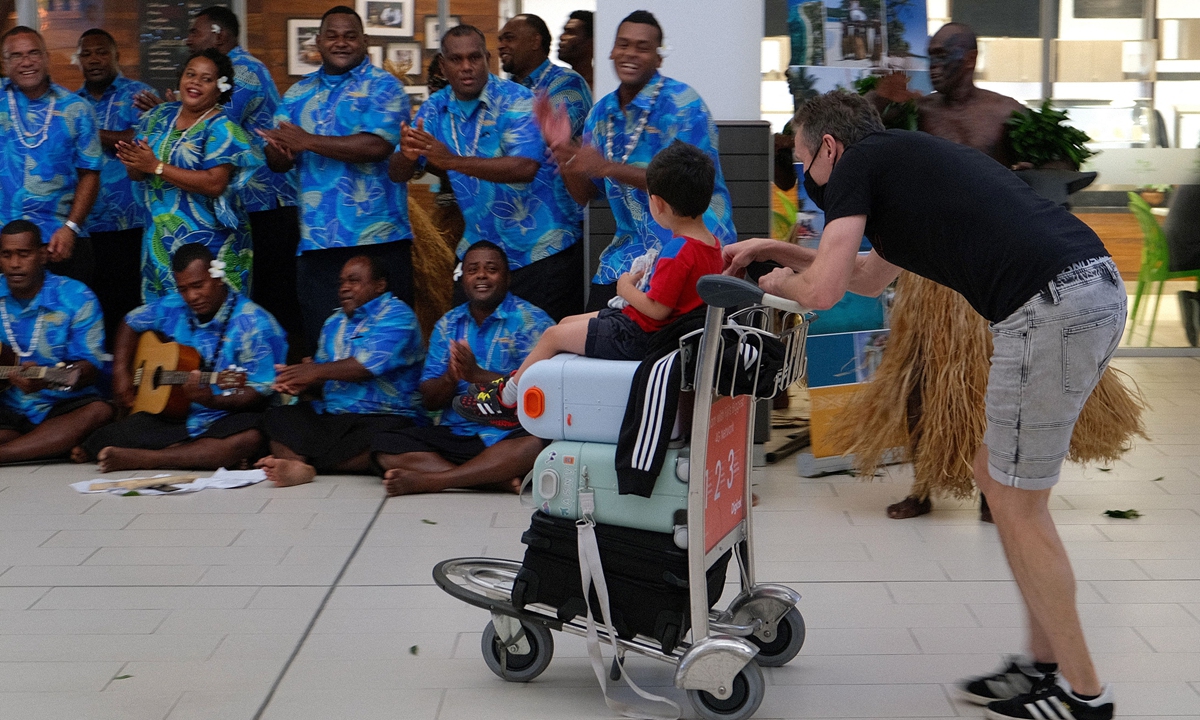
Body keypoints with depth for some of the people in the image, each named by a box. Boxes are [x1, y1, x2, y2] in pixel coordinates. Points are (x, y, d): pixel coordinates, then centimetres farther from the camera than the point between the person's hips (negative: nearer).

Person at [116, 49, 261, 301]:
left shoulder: (221, 128, -9)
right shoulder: (159, 116, 10)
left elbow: (215, 183, -21)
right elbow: (136, 173, 13)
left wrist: (157, 166, -20)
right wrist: (133, 161, -12)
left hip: (208, 244, -6)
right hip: (161, 241, 6)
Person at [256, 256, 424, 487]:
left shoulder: (395, 315, -3)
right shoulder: (334, 323, 22)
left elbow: (370, 364, -17)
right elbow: (323, 378, 21)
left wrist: (317, 371, -5)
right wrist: (302, 384, -4)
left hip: (381, 417, -7)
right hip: (329, 415, 7)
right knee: (276, 416, -13)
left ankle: (301, 464, -39)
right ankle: (301, 465, -41)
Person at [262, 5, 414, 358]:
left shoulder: (383, 86, 0)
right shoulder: (298, 93, 17)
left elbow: (378, 145, -17)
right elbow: (277, 160, 14)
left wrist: (307, 141, -13)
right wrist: (281, 151, -11)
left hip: (377, 238, -5)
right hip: (316, 241, 5)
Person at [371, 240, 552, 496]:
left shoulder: (532, 321, 0)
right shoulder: (448, 324, 14)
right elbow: (429, 401, 9)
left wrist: (477, 374, -23)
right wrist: (450, 378, -15)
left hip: (508, 436, -4)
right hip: (454, 434, 5)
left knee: (536, 446, -38)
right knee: (384, 445, -17)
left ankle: (428, 480, -31)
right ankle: (500, 480, -28)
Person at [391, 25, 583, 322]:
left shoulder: (516, 101, -13)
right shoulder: (435, 109, 3)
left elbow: (526, 167, -28)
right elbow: (398, 174, 1)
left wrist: (453, 161, -36)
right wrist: (407, 155, -24)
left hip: (541, 251, -5)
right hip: (478, 251, 5)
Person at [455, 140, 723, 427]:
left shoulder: (679, 252, -28)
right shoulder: (711, 242, 2)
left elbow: (657, 308, -27)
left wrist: (627, 289, -12)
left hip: (636, 338, -10)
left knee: (553, 336, 1)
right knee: (567, 323, 20)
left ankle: (506, 401, 16)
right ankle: (516, 382, 28)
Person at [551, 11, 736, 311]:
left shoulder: (681, 103, -11)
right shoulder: (601, 112, 9)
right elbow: (584, 195, 11)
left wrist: (607, 168, -24)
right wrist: (563, 150, -9)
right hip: (631, 247, 6)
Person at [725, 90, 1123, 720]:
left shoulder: (857, 163, 2)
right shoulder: (904, 160, 29)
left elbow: (822, 290, -6)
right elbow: (869, 277, 42)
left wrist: (779, 282, 16)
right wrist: (773, 248, 42)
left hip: (1050, 306, -9)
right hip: (1096, 286, 9)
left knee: (1016, 503, 3)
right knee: (997, 477, 19)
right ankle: (1048, 664, 25)